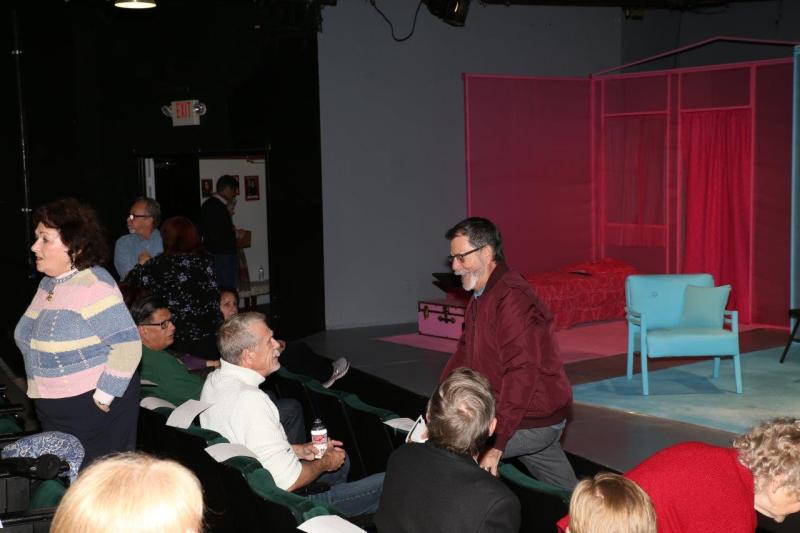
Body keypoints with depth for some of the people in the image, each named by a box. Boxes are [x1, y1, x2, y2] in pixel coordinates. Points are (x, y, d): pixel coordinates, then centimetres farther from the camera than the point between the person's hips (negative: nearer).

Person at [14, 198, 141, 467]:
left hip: (96, 410, -9)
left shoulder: (93, 286, -19)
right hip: (54, 414, 9)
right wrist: (41, 393, 16)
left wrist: (102, 398, -20)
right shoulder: (48, 283, 9)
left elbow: (127, 344, -24)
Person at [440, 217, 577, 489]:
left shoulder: (512, 298, -22)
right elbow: (464, 355, 14)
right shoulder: (480, 298, 13)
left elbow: (522, 375, -29)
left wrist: (497, 446, -30)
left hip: (532, 422, -10)